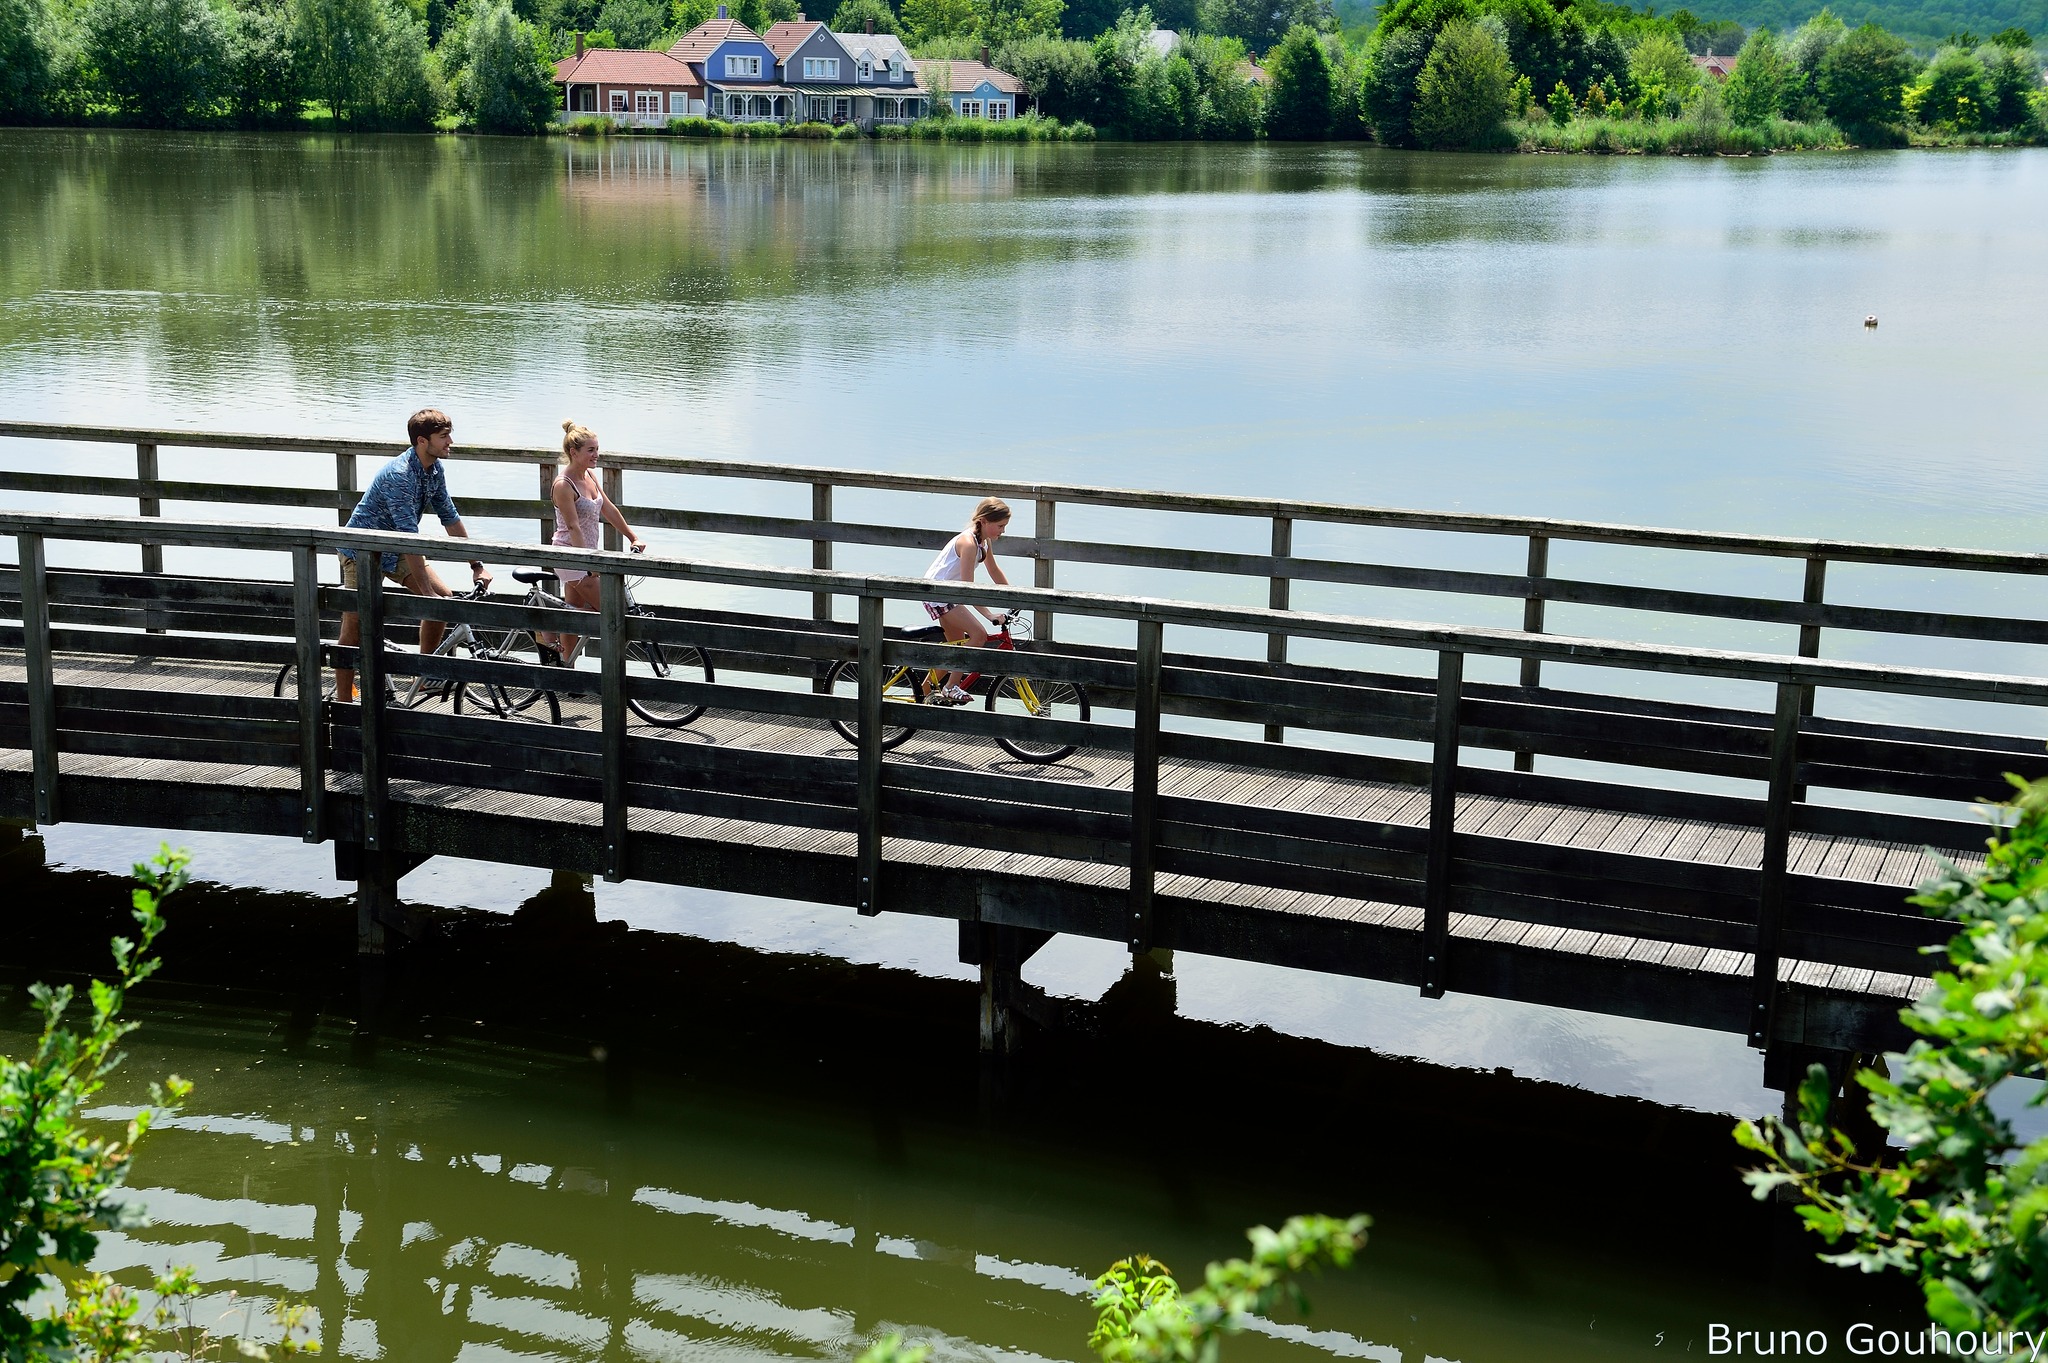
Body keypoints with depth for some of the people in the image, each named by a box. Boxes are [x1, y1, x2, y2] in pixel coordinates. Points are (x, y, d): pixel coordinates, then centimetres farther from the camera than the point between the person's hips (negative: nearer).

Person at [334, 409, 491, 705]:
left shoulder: (435, 468, -5)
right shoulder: (399, 475, -31)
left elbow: (450, 517, 6)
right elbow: (409, 536, -34)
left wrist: (476, 566, 4)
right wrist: (426, 591, -36)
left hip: (395, 550, 8)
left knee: (444, 597, -5)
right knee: (354, 629, -9)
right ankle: (343, 703, -3)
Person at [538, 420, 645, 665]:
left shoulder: (589, 475, 5)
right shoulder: (563, 485, -20)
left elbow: (608, 509, 12)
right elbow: (573, 527, -26)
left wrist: (633, 538, 10)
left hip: (586, 553, 9)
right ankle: (548, 633, 4)